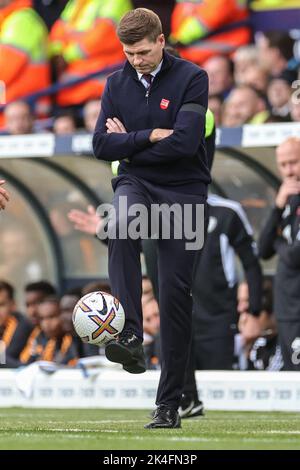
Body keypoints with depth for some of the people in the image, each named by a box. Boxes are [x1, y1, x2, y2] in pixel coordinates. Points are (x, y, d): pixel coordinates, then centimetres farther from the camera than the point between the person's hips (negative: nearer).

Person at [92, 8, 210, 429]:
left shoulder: (192, 79, -7)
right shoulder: (117, 84, 6)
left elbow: (185, 142, -18)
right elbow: (102, 145, -2)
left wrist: (128, 142, -8)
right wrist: (149, 136, -14)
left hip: (183, 192, -2)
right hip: (135, 183, 2)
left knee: (176, 294, -4)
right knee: (120, 225, -34)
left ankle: (169, 404, 3)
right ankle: (130, 338, -39)